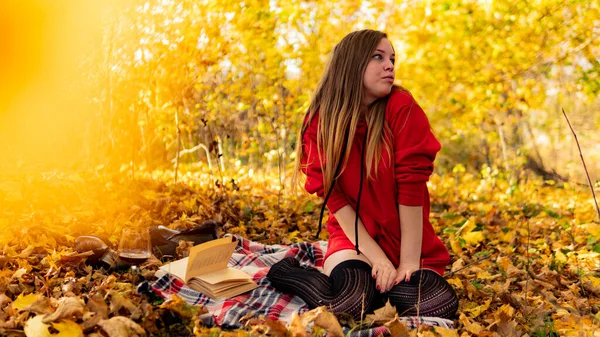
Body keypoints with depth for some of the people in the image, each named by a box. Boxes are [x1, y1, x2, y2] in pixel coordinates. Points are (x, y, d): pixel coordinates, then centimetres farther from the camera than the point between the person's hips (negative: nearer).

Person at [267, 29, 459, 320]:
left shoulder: (402, 107, -11)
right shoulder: (320, 121, -7)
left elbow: (411, 186, -16)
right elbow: (334, 198, -10)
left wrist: (408, 263, -19)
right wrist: (377, 258, -17)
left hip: (405, 241, 1)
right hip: (354, 236, 0)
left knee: (440, 306, -26)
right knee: (350, 303, -28)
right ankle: (287, 273, 1)